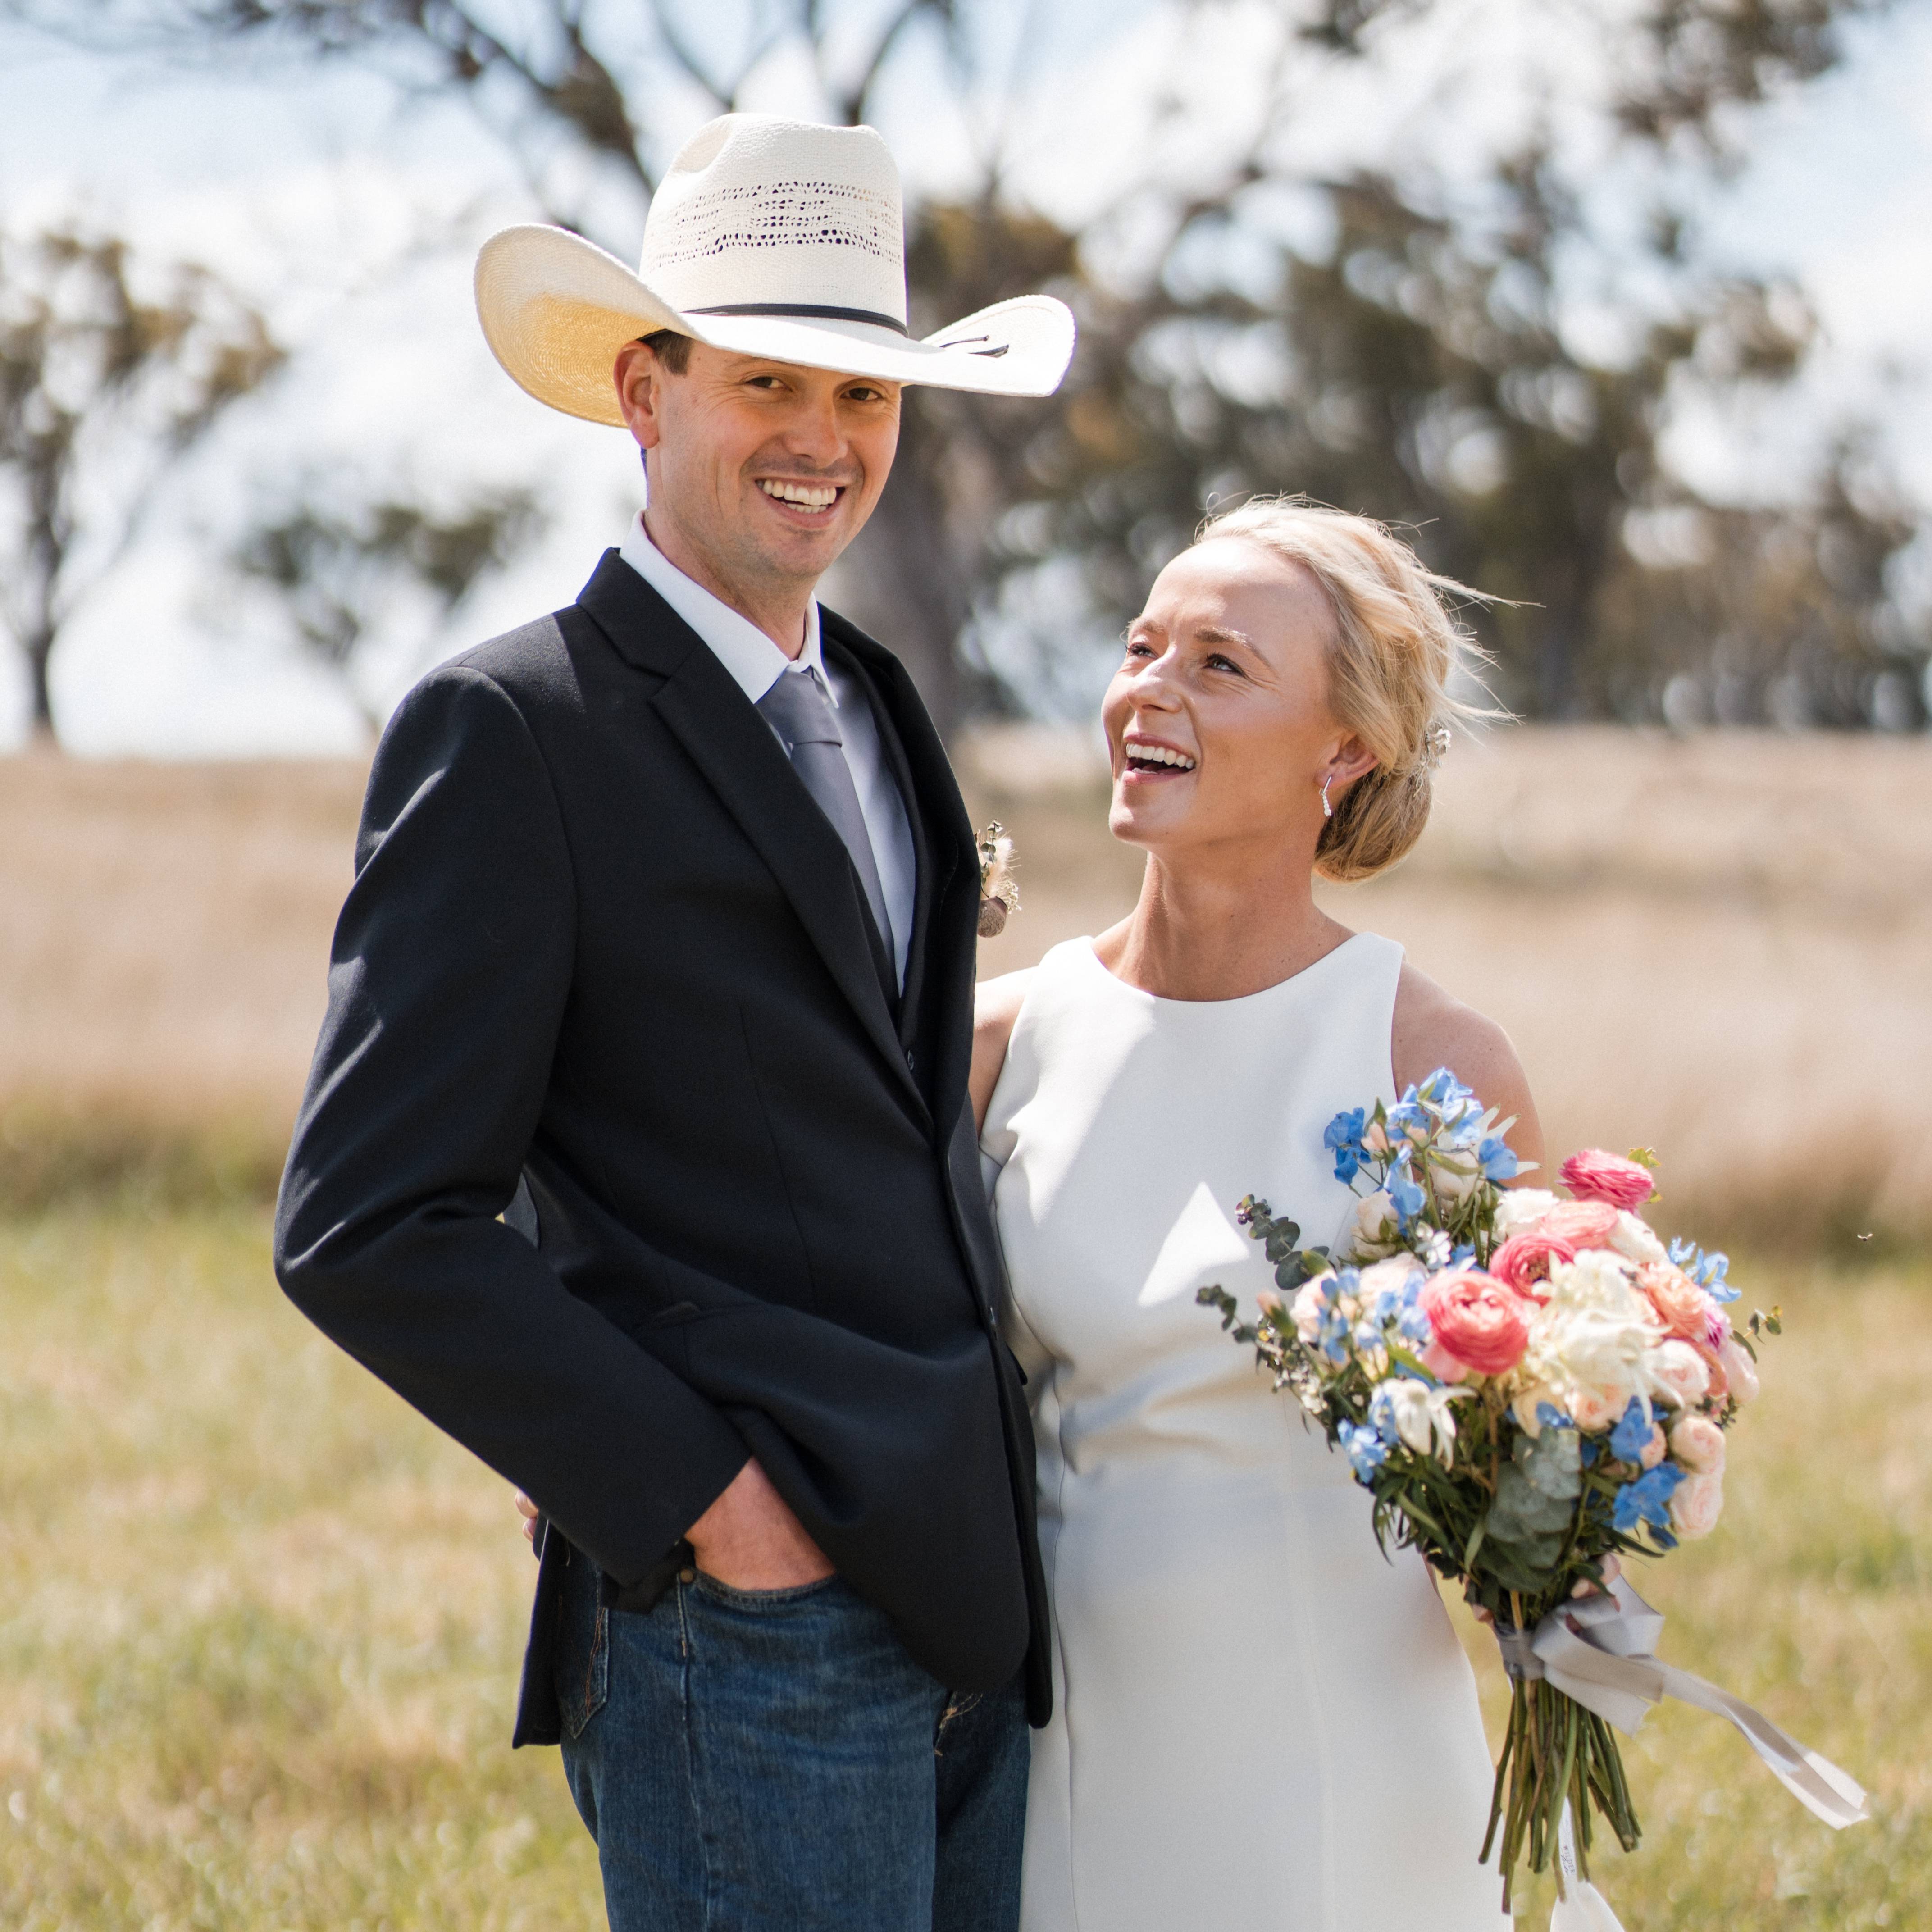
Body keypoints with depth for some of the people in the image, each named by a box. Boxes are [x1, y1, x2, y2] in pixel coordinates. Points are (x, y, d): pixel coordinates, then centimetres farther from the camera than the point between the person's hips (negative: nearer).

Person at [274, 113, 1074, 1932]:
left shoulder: (871, 709, 17)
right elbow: (365, 1227, -13)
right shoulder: (508, 731, -8)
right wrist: (707, 1497, -15)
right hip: (746, 1625, -8)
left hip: (959, 1595, 8)